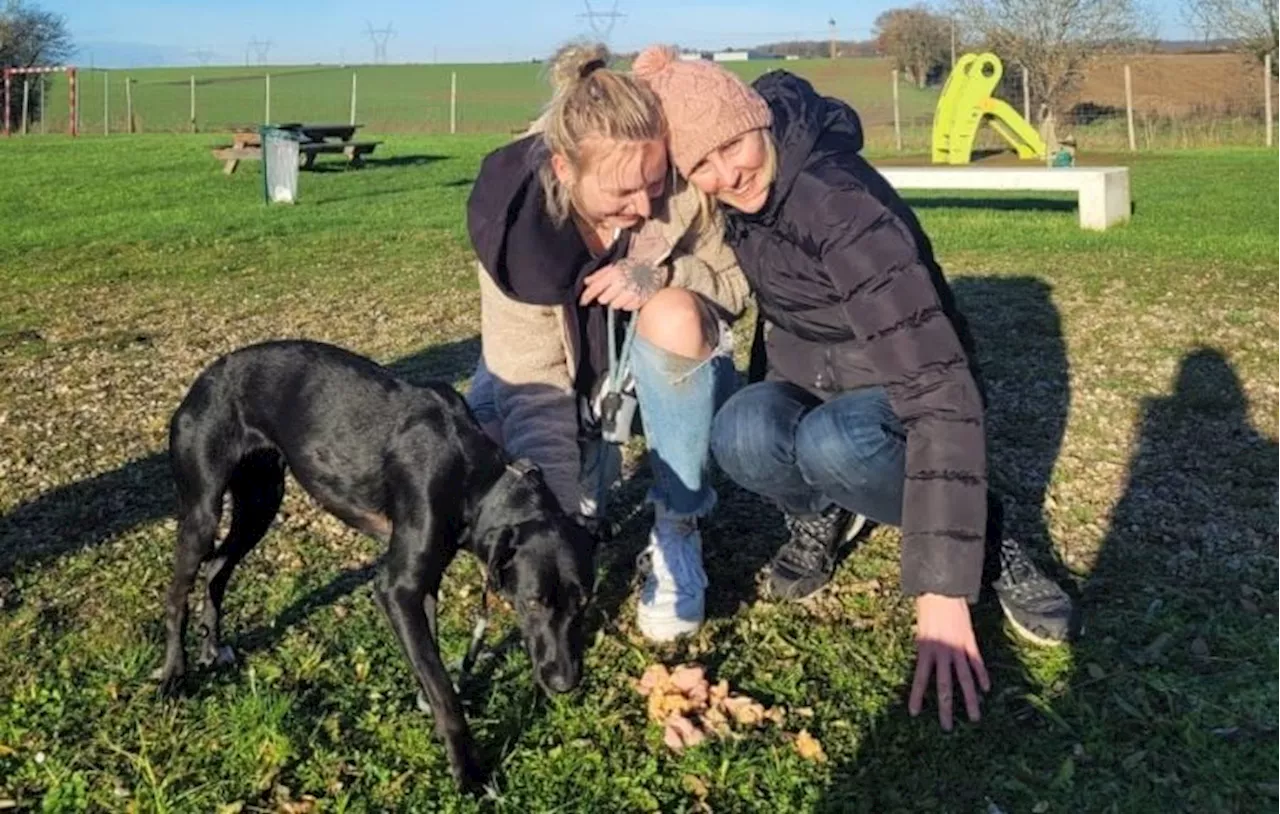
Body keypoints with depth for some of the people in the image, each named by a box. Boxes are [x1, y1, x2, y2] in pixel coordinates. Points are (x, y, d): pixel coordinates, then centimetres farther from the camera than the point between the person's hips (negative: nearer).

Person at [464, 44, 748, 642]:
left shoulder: (685, 187, -27)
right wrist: (559, 525, -29)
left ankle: (677, 531, -17)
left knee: (672, 315, -36)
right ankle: (595, 468, 13)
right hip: (567, 378, 1)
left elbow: (738, 284, -10)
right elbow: (529, 384, -25)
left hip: (672, 376, 0)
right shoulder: (515, 217, -28)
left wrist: (661, 275, -33)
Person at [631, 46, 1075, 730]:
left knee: (832, 444, -40)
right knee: (743, 436, -32)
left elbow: (940, 387, -37)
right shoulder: (730, 200, -10)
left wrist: (941, 593, -43)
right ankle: (822, 511, 1)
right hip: (804, 383, 4)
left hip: (892, 397, -4)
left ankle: (979, 537, -10)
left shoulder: (848, 210, -30)